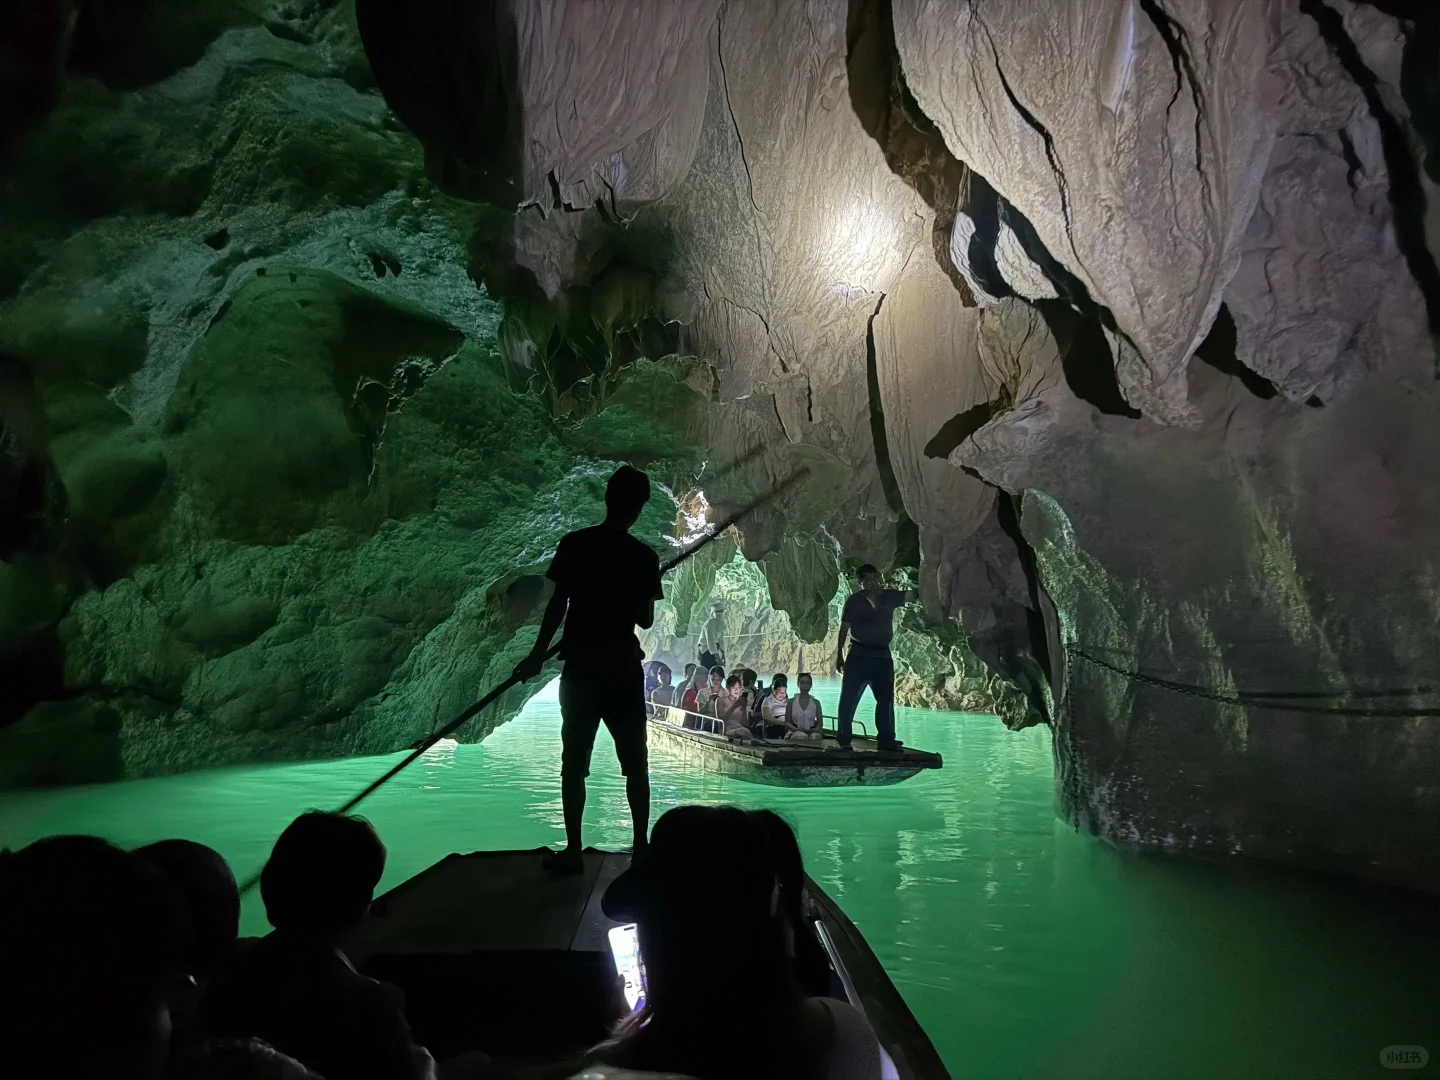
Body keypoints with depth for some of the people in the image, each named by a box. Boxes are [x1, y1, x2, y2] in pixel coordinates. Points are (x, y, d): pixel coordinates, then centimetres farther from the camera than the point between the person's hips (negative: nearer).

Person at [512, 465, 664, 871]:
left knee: (574, 761, 7)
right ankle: (641, 847, 13)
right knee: (634, 764, 10)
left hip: (581, 667, 0)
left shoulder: (574, 545, -4)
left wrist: (537, 655, 2)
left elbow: (558, 605, -6)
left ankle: (573, 851, 9)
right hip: (624, 669, 0)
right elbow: (646, 620, 1)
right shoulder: (644, 556, -3)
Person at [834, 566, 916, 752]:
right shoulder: (854, 601, -4)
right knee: (848, 698, -4)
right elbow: (844, 628, -2)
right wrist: (839, 654, -5)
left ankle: (886, 740, 14)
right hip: (859, 655, -4)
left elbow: (912, 596, -3)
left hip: (882, 655, 4)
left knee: (886, 698, 7)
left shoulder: (889, 596, 5)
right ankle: (843, 739, 1)